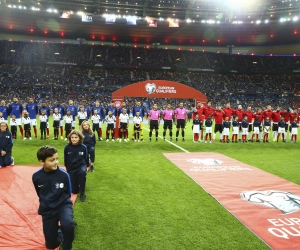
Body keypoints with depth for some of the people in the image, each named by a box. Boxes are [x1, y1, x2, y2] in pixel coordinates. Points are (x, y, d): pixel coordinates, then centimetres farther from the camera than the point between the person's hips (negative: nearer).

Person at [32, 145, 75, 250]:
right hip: (47, 209, 3)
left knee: (67, 224, -36)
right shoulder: (36, 176, -13)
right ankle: (59, 229, 42)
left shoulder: (63, 175, -20)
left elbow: (68, 193, -1)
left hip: (63, 205, -2)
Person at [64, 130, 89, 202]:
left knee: (83, 172, -41)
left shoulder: (83, 147, -11)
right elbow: (65, 159, 4)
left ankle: (82, 193, -22)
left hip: (81, 166, -1)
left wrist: (87, 166, 8)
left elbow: (86, 157, 4)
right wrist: (67, 168, 12)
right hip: (71, 168, 1)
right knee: (74, 191, 0)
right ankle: (76, 181, 38)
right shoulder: (67, 147, -10)